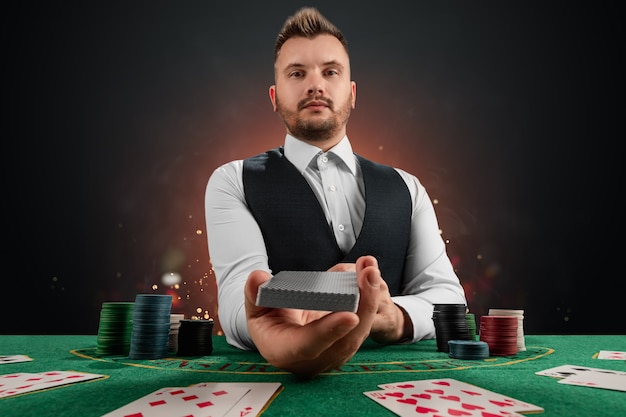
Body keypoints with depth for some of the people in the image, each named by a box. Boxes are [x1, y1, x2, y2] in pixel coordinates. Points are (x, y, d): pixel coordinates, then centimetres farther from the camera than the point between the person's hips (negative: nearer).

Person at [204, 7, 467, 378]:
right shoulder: (232, 182, 2)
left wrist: (388, 315, -21)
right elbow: (241, 285, -15)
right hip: (268, 376, -4)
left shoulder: (406, 189, 11)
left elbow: (447, 295, 3)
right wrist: (275, 326, -40)